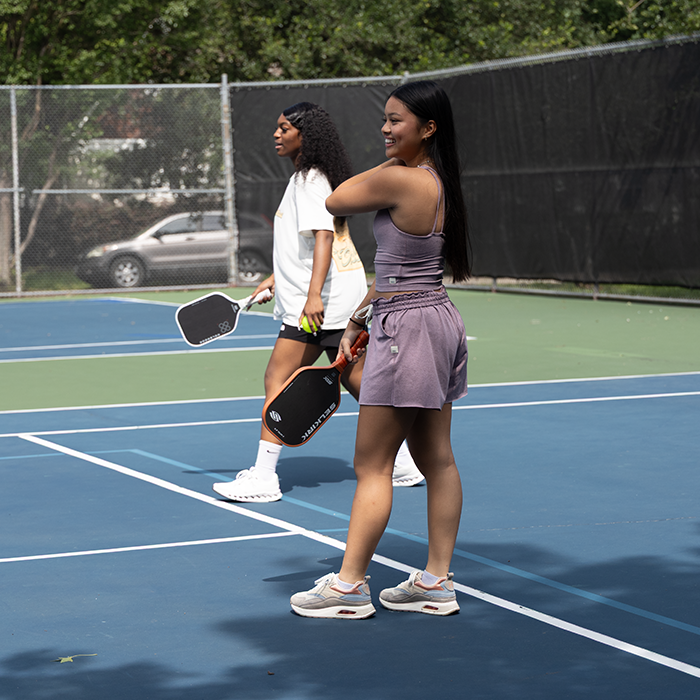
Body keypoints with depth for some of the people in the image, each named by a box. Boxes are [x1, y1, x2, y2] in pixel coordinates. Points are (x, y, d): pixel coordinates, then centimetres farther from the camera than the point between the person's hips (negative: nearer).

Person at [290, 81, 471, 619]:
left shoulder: (397, 180, -19)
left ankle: (350, 585, 4)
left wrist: (391, 161, 3)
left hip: (407, 328, -10)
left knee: (372, 467, -2)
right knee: (437, 460, 12)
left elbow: (335, 202, -2)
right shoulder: (438, 182, 10)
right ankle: (436, 582, 17)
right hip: (438, 319, 10)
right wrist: (360, 317, 19)